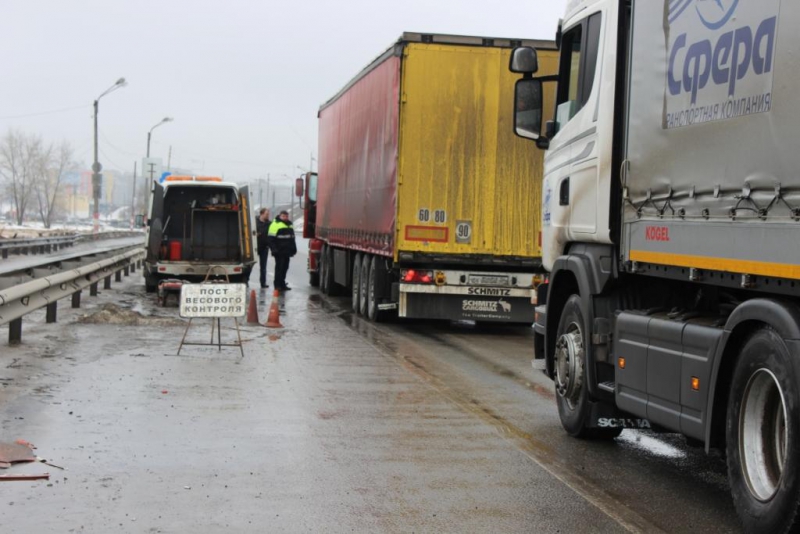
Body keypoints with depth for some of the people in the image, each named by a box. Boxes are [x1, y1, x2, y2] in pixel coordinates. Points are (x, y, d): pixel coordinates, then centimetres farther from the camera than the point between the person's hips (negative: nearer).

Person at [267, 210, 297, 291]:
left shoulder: (289, 225, 19)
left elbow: (292, 239, 28)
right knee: (279, 267, -8)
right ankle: (278, 285, -5)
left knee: (285, 267, 10)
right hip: (279, 252, -8)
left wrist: (293, 249, 22)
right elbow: (270, 239, -11)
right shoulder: (275, 224, -7)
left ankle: (282, 284, 17)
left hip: (286, 252, 8)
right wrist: (274, 249, -17)